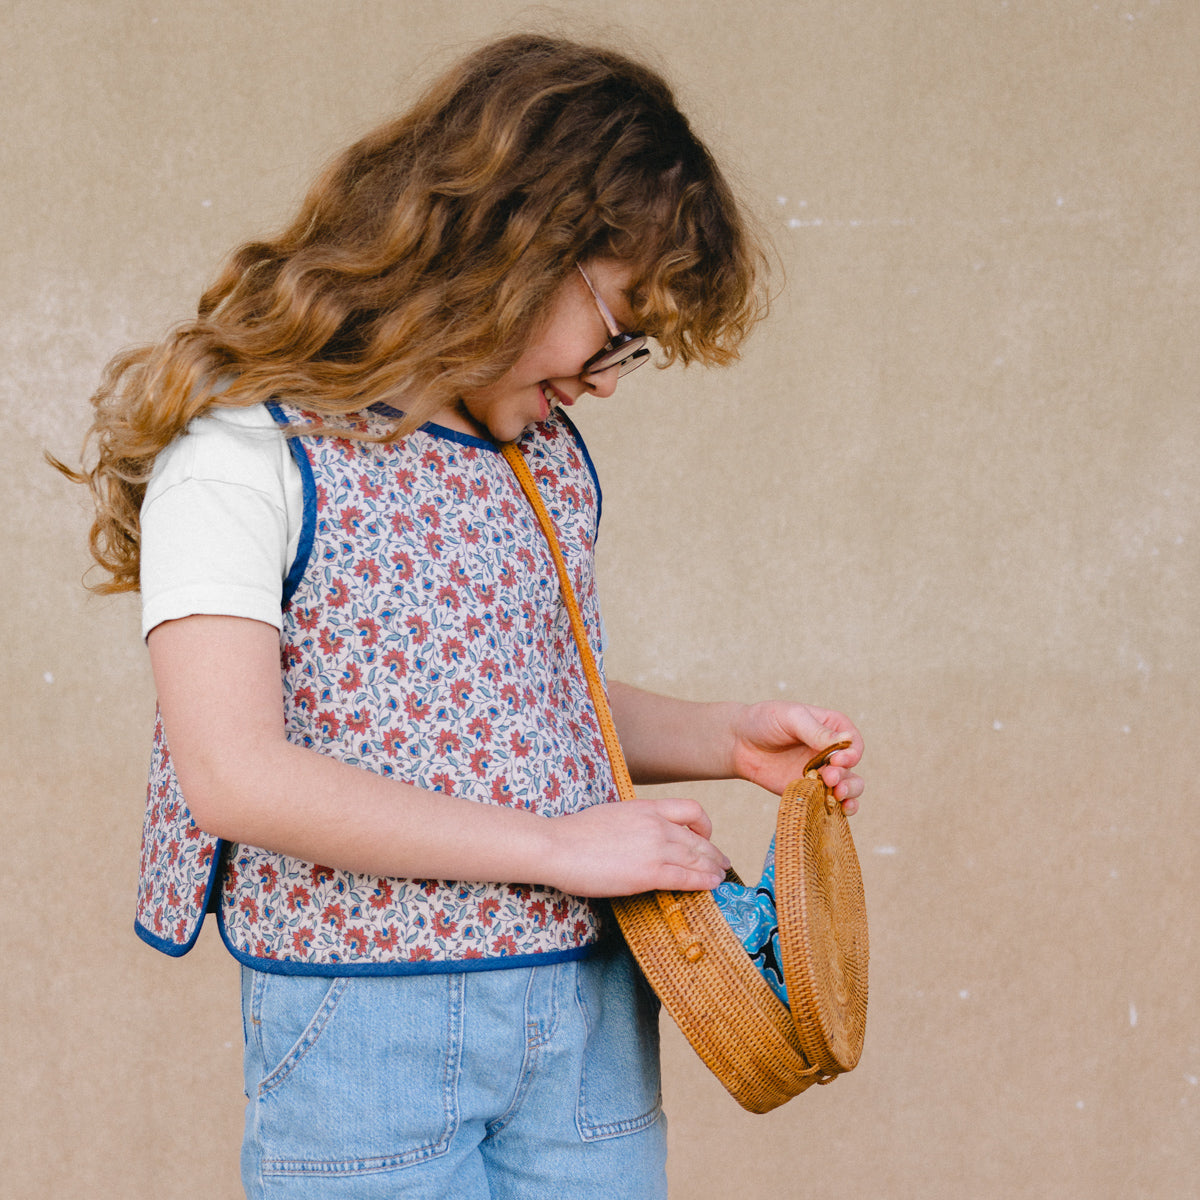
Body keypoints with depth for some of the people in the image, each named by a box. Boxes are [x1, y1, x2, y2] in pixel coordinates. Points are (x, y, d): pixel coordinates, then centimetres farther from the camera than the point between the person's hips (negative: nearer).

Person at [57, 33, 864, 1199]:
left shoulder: (549, 454, 10)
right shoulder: (246, 448, -12)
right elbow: (237, 774, -20)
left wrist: (724, 739, 5)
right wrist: (553, 844, -17)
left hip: (590, 1015, 6)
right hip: (366, 1029, -6)